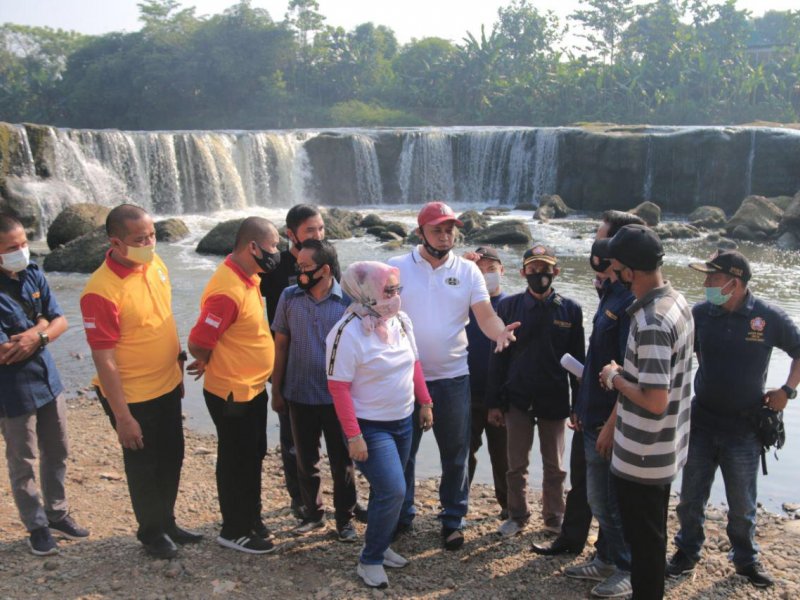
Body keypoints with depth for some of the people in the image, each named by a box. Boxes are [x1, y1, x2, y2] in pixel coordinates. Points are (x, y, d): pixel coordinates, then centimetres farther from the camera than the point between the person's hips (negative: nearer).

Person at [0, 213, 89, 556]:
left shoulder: (33, 275, -2)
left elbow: (60, 322, 2)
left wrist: (36, 336, -17)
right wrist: (39, 327, -13)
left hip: (48, 381, 6)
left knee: (56, 453, 18)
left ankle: (57, 514, 36)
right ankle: (37, 526, 28)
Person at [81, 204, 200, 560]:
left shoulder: (155, 264, -3)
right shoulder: (101, 291, -26)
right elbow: (104, 361, -23)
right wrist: (122, 417, -20)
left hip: (168, 386, 7)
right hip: (134, 397, -7)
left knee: (171, 459, 21)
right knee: (144, 467, 13)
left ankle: (167, 523, 43)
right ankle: (151, 533, 36)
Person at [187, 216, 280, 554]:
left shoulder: (248, 277, 3)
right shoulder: (228, 291, -28)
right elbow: (198, 344, -25)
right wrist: (215, 365, -6)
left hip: (253, 389, 9)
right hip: (233, 395, -9)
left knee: (253, 457, 21)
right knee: (236, 463, 7)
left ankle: (252, 520, 38)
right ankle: (234, 531, 25)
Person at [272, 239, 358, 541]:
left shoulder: (348, 301, -10)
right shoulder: (289, 297, -3)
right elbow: (281, 345, 4)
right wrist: (276, 389, 5)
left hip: (338, 397, -2)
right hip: (299, 394, 2)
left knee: (342, 462, 10)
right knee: (306, 460, 16)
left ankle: (345, 519, 26)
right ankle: (312, 512, 34)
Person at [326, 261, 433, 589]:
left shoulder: (401, 320, 1)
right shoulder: (349, 332, -21)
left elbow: (413, 363, 12)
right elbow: (338, 387, -21)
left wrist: (425, 403, 11)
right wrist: (353, 436, -22)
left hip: (403, 421, 7)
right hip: (370, 427, -7)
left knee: (387, 490, 16)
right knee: (393, 491, -11)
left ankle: (378, 545, 36)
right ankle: (370, 561, 8)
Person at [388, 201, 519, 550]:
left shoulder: (468, 271, 0)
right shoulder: (395, 268, -3)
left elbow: (486, 316, -6)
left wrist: (499, 332, -28)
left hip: (452, 378, 1)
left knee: (455, 455, 11)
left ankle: (453, 520, 28)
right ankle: (401, 516, 33)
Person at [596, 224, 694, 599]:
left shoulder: (651, 322, -28)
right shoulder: (676, 301, 2)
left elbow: (655, 400, -30)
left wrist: (615, 378, -16)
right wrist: (625, 376, 8)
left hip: (641, 456, -10)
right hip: (663, 450, 10)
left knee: (643, 540, 8)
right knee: (651, 536, 24)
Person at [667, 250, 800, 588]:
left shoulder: (769, 317, -11)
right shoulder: (700, 314, -6)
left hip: (744, 427, -1)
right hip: (701, 421, 2)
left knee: (742, 503, 12)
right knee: (690, 497, 12)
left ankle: (746, 559, 33)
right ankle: (687, 552, 30)